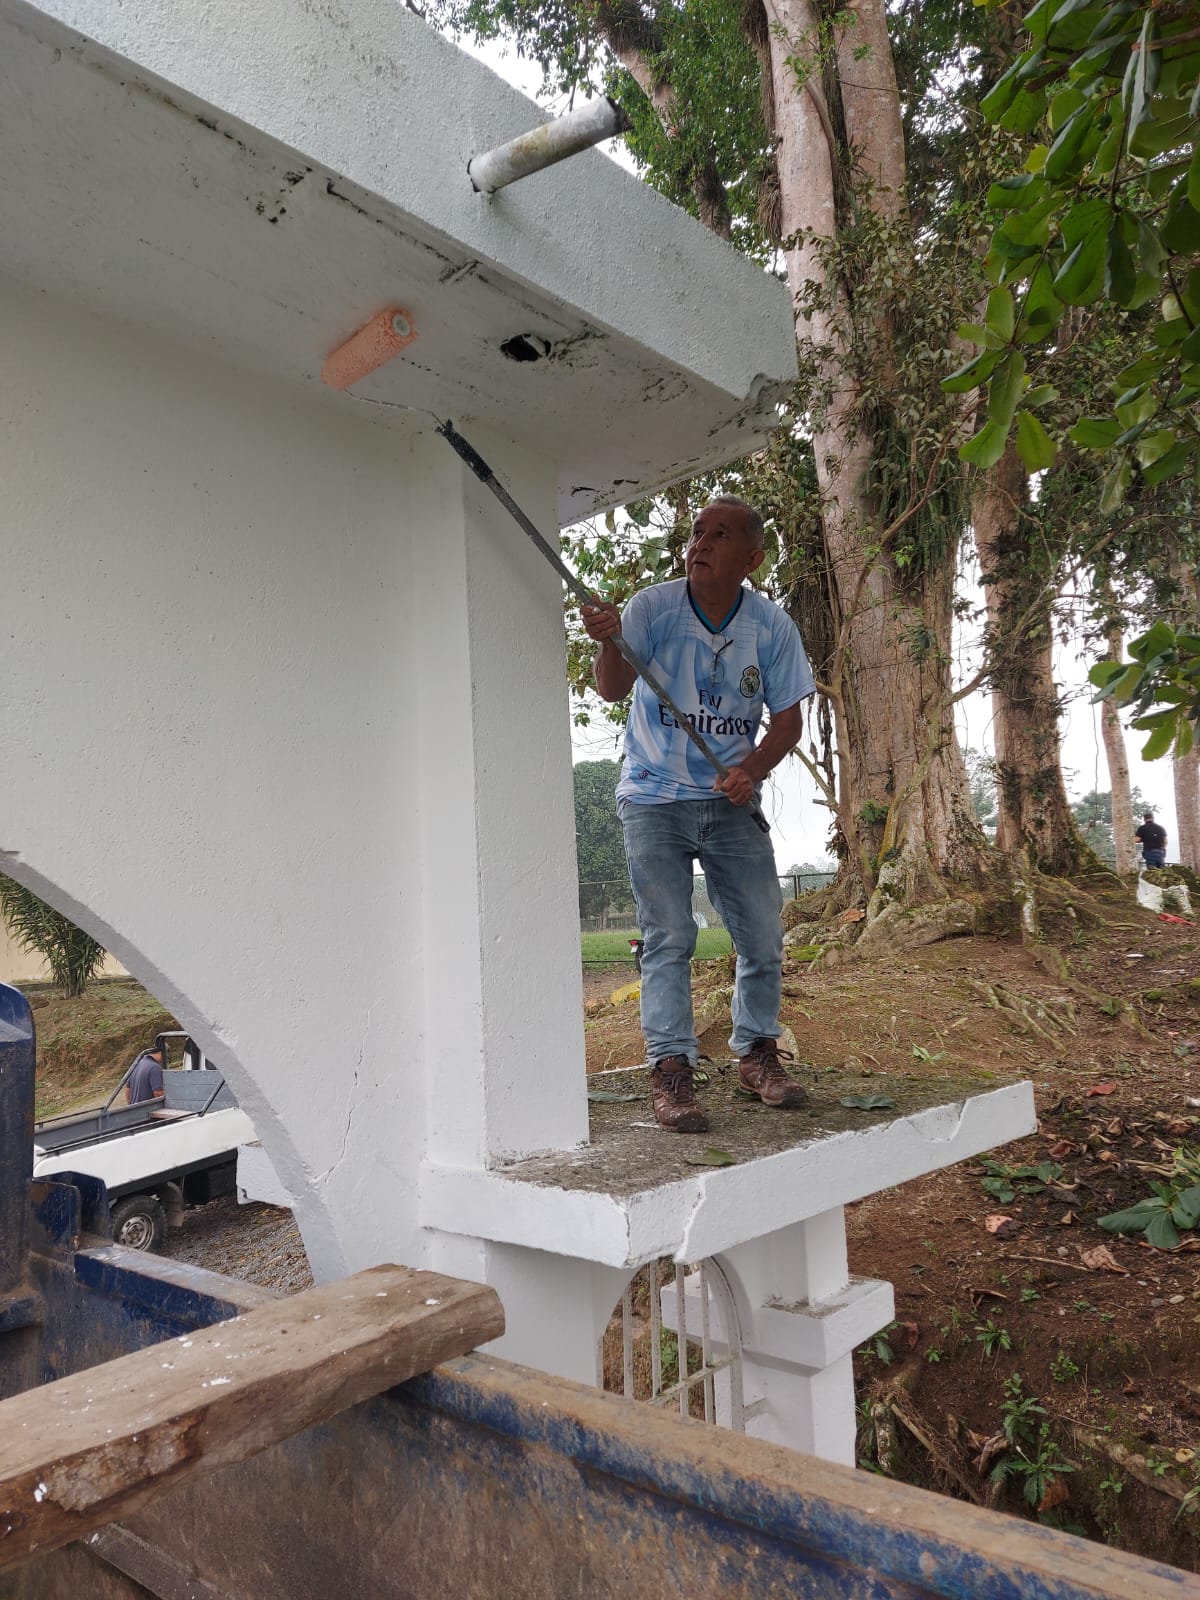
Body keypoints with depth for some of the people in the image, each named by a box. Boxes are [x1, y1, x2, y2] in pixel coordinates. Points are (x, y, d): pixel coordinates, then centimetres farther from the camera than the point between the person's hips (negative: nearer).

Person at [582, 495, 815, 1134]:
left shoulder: (772, 626, -4)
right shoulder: (653, 606, -10)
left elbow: (787, 716, 2)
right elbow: (614, 690, -23)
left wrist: (753, 768, -17)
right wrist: (609, 644, -45)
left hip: (731, 802, 3)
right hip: (654, 799, -2)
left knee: (763, 936, 5)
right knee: (668, 937, -7)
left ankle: (756, 1052, 25)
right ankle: (670, 1070, 3)